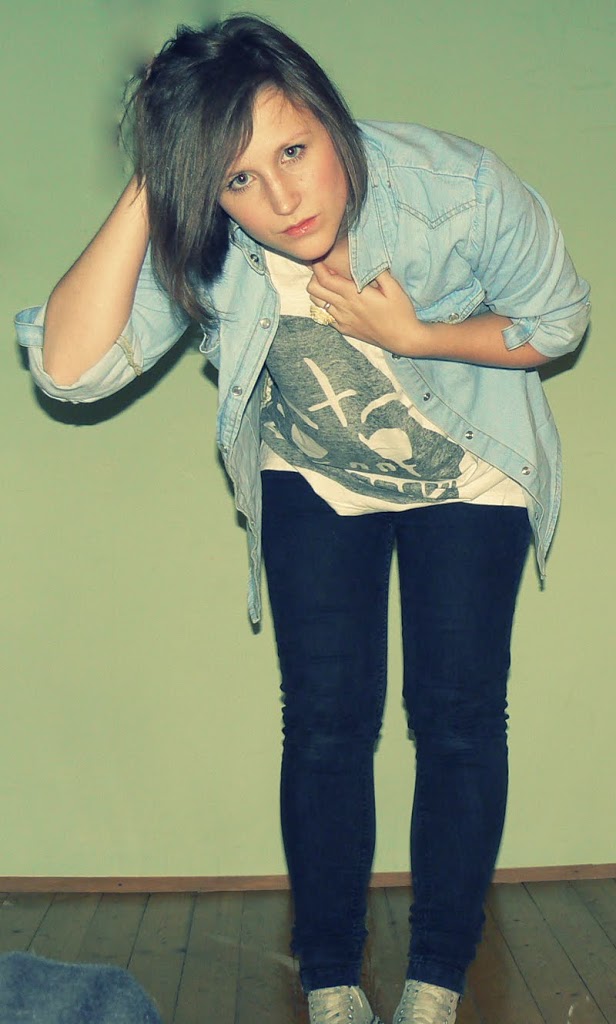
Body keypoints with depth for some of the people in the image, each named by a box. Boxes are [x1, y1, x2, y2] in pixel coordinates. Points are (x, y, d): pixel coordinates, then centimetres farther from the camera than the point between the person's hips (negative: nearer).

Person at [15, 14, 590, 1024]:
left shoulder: (456, 190, -29)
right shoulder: (200, 248, -25)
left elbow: (556, 322, -13)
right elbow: (72, 367, -38)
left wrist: (411, 336, -28)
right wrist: (145, 191, -40)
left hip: (469, 467, -1)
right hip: (312, 474, 1)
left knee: (459, 716, -4)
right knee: (325, 722, -3)